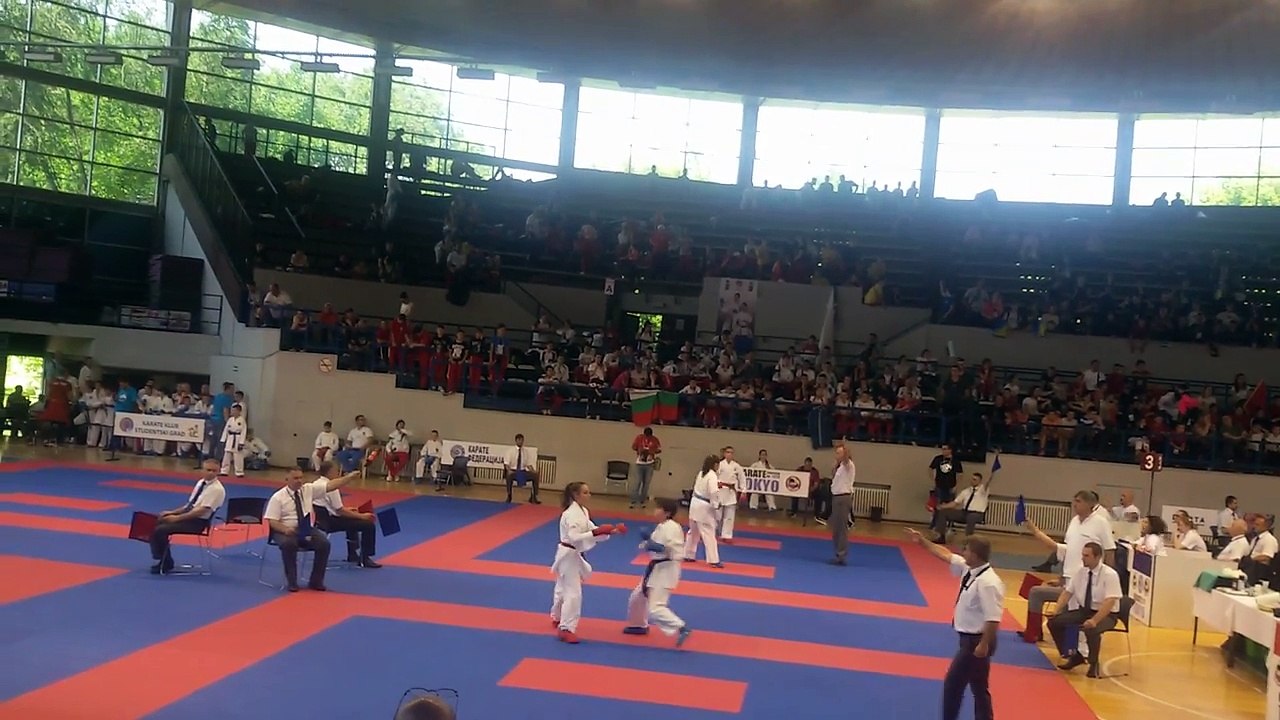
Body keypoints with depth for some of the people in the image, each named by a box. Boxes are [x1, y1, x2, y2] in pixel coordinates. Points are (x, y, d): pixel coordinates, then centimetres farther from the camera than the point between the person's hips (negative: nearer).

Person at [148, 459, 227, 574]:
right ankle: (163, 560, 8)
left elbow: (201, 511, -22)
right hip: (188, 514, 9)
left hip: (198, 522, -9)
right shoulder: (201, 482, 10)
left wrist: (177, 518, -20)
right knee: (156, 524, 0)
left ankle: (166, 563, -2)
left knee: (160, 530, -19)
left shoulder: (217, 489, -17)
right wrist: (172, 512, 6)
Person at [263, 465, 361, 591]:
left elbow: (330, 485, -4)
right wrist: (285, 529, -29)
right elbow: (272, 521, -9)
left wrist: (349, 477, -17)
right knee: (288, 544, -36)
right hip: (287, 531, -4)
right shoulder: (278, 497, -6)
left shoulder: (309, 489, 4)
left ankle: (316, 581, -6)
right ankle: (291, 581, -16)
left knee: (324, 543, -22)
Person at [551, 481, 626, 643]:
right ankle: (566, 629, -9)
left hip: (574, 555, 10)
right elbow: (574, 537, -31)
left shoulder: (582, 511, 8)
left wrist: (611, 531, -3)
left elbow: (591, 529, 9)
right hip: (569, 555, -10)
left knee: (564, 588, 25)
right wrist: (595, 533, -37)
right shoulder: (572, 514, -23)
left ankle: (557, 618, 43)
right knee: (573, 592, -12)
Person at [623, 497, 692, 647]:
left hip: (666, 570, -10)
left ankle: (681, 629, -18)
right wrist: (647, 539, -3)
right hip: (655, 569, 10)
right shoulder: (661, 527, 10)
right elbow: (652, 546, 14)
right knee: (637, 597, 23)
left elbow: (677, 552, -24)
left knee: (655, 608, -17)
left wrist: (660, 548, -30)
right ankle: (639, 625, 43)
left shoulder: (672, 528, -19)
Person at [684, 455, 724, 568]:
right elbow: (713, 493, -23)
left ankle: (688, 555, 27)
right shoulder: (712, 476, -17)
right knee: (709, 534, -5)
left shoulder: (701, 473, 9)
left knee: (693, 532, 19)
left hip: (695, 503, 9)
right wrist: (716, 508, -19)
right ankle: (714, 560, -4)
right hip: (704, 507, -9)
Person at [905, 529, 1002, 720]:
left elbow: (993, 618, -28)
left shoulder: (988, 582, -27)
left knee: (954, 684, 1)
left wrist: (984, 645, -25)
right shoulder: (969, 568, 2)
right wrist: (923, 542, 15)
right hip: (969, 638, 9)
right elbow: (946, 555, 15)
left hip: (976, 641, -9)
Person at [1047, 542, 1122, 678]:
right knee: (1054, 622, -11)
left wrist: (1094, 620, -38)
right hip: (1083, 611, 6)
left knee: (1091, 629, -38)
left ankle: (1093, 663, -10)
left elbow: (1110, 602, -27)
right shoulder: (1080, 571, 0)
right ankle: (1074, 656, 6)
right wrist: (1056, 611, -12)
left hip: (1105, 615, -6)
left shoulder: (1109, 575, -18)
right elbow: (1067, 592, 3)